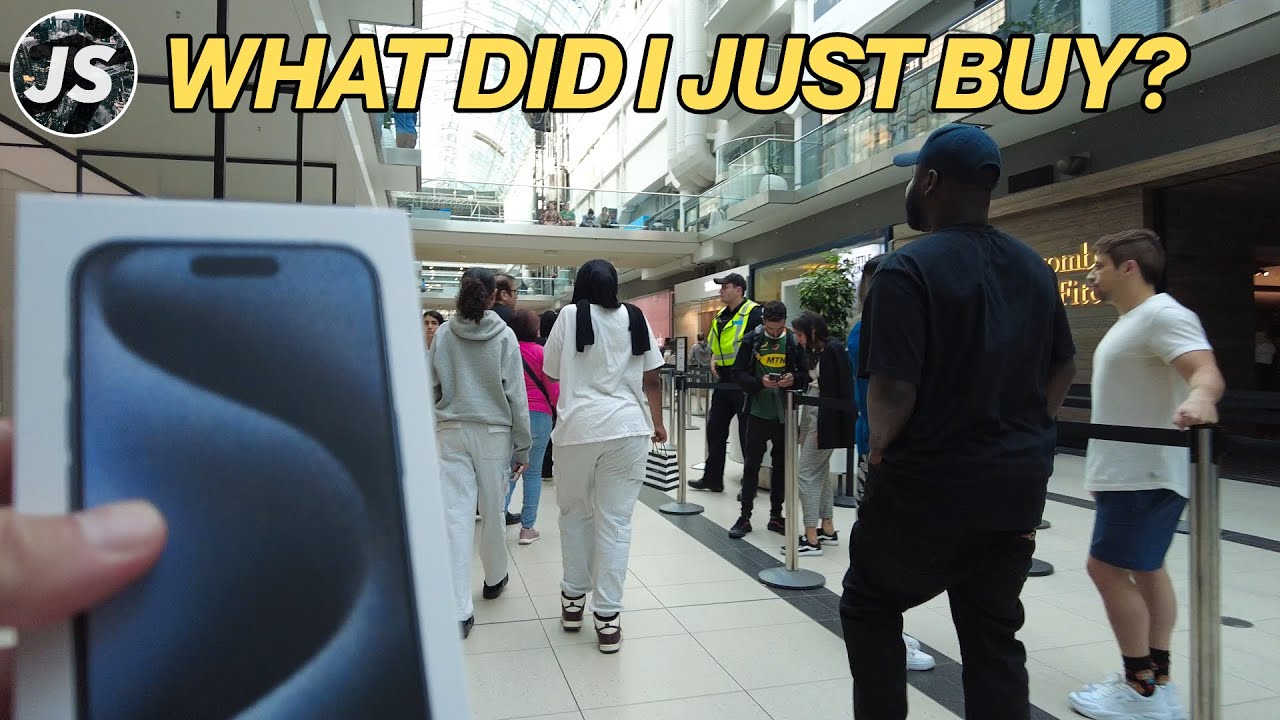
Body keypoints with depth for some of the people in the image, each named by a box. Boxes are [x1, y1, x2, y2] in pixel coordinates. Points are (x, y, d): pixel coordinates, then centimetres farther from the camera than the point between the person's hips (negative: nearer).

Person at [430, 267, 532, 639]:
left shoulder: (443, 334, 2)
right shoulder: (503, 335, -4)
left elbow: (433, 387, 6)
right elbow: (516, 393, -4)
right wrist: (522, 445, 2)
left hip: (451, 431, 1)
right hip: (493, 432, -1)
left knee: (456, 517, -2)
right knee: (492, 511, 14)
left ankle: (459, 611, -5)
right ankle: (494, 578, 36)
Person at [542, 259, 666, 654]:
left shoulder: (570, 315, 1)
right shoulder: (634, 317, 7)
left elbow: (551, 372, 8)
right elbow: (652, 378, 9)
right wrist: (657, 423, 21)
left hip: (579, 427, -1)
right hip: (627, 427, 1)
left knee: (575, 514, 16)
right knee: (615, 521, 3)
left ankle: (574, 599, 27)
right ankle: (608, 616, 6)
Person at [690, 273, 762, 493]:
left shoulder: (753, 313, -12)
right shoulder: (721, 316, 14)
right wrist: (714, 360, 8)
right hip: (723, 382, 8)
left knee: (747, 434, 1)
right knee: (715, 429, 12)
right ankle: (712, 478, 23)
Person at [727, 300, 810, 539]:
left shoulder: (794, 341, 1)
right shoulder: (751, 340, -3)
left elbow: (805, 374, 6)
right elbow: (738, 373, -4)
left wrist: (794, 379, -16)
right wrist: (760, 382, -20)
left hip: (784, 413, 2)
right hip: (758, 412, -2)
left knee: (781, 465, 11)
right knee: (751, 464, 3)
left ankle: (776, 515, 23)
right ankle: (745, 516, 13)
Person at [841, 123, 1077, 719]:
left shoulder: (908, 269, -17)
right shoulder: (1034, 268, 7)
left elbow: (894, 388, -23)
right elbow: (1062, 368, 15)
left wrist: (881, 447, -5)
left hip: (928, 484, -6)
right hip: (1015, 484, 6)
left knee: (869, 605, 17)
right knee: (993, 636, 15)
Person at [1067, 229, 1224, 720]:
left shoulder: (1163, 315, -16)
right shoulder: (1130, 322, 16)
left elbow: (1206, 371, -31)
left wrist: (1199, 398, -55)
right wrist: (1103, 472, 30)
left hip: (1145, 473, -11)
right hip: (1131, 471, 11)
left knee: (1108, 567, -7)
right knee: (1144, 570, 14)